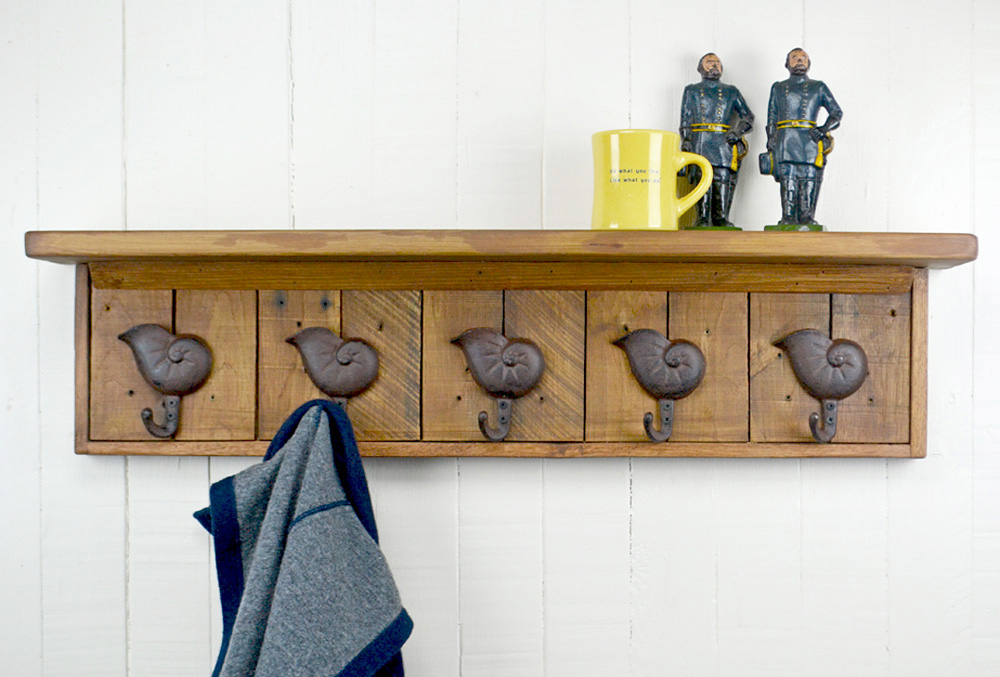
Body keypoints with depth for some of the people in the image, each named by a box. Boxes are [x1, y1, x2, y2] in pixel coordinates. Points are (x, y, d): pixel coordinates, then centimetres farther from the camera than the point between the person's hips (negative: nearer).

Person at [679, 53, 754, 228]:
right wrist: (686, 141, 0)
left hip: (724, 144, 1)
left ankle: (721, 219, -2)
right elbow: (685, 121, 14)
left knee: (724, 181, -6)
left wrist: (738, 130, 0)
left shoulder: (731, 92, 20)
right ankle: (702, 219, -13)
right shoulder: (691, 91, 19)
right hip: (700, 144, -1)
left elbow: (748, 116, 19)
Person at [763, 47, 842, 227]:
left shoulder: (819, 87, 20)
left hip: (810, 141, 0)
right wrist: (771, 144, 8)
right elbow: (771, 119, 19)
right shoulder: (778, 88, 22)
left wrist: (825, 129, -2)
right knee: (787, 181, -10)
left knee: (809, 182, -9)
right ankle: (788, 218, -11)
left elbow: (837, 112, 16)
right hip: (785, 143, 0)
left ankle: (807, 218, -10)